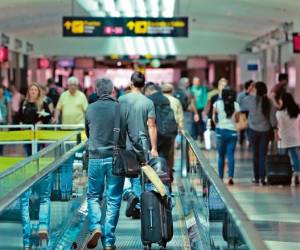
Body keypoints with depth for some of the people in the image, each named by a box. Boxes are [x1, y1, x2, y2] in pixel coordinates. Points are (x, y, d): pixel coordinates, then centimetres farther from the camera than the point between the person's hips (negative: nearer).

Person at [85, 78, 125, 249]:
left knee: (94, 196, 16)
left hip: (95, 157, 1)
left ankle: (95, 227, -7)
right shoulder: (119, 108, -7)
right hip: (116, 158, -1)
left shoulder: (90, 109, 0)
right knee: (113, 200, 5)